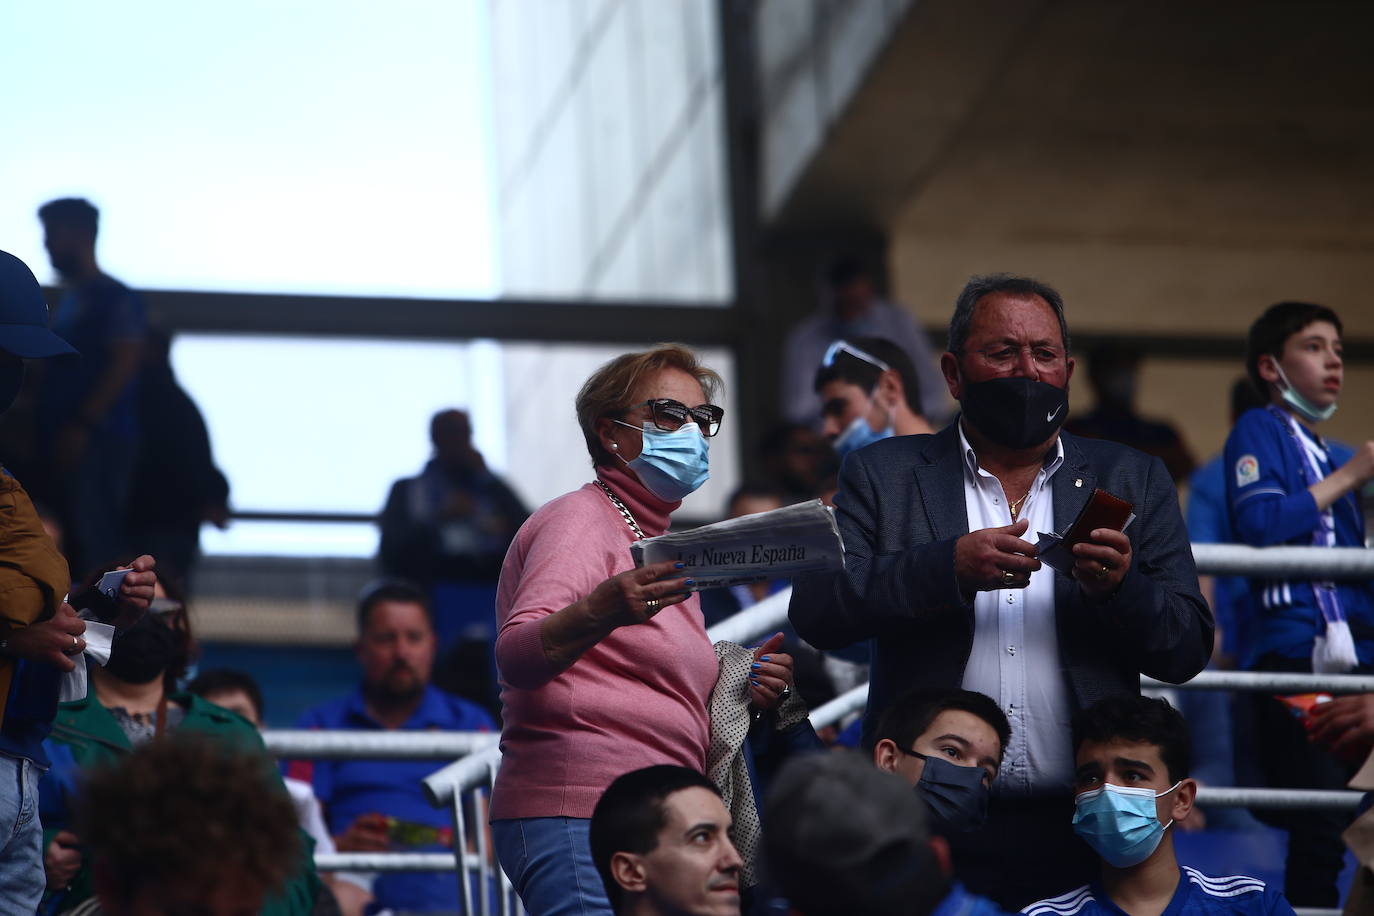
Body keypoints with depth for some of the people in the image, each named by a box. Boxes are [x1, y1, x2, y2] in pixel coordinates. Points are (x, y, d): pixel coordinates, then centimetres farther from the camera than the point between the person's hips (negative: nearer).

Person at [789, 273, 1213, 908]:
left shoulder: (1133, 481, 11)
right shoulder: (882, 474, 7)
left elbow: (1188, 652, 6)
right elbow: (814, 612, -6)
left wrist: (1119, 588, -14)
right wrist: (950, 566, -18)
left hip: (1080, 830, 1)